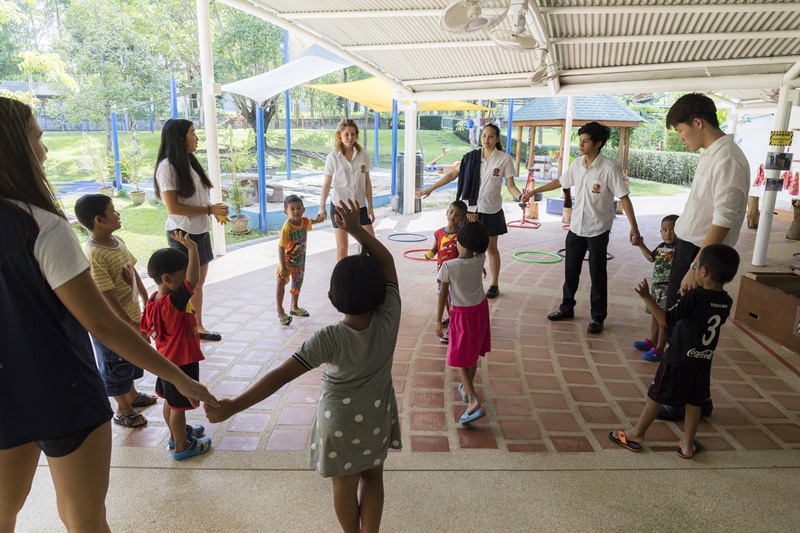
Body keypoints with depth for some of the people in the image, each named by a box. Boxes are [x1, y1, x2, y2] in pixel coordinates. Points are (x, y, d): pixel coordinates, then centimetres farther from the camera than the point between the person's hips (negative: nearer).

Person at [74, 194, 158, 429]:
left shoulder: (117, 241, -1)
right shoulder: (93, 255, -28)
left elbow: (133, 271, 10)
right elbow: (106, 296, -28)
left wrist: (147, 300, 15)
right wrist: (133, 325, -26)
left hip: (131, 315, 8)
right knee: (116, 368, 12)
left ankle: (132, 395, 48)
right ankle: (123, 410, 31)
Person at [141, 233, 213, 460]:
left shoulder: (154, 299, -4)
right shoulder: (175, 301, -31)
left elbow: (147, 329, 5)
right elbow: (194, 279, -41)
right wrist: (192, 248, -37)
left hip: (166, 359, 9)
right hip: (182, 362, -9)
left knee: (170, 401, 24)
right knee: (179, 406, 7)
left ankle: (176, 434, 44)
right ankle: (182, 446, 23)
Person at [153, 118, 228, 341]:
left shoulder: (190, 161, 9)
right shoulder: (168, 166, -16)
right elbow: (173, 207, -21)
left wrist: (214, 210, 1)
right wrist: (209, 210, -19)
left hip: (200, 230, 8)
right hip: (183, 233, -8)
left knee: (199, 281, 16)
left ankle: (198, 327, 29)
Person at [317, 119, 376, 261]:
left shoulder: (363, 155, 0)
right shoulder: (333, 157, -6)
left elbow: (367, 182, 4)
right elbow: (327, 184, -7)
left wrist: (370, 206, 2)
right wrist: (322, 207, -17)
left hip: (359, 205, 2)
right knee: (342, 246, 3)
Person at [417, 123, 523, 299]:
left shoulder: (504, 159, -5)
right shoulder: (471, 157, 1)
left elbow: (510, 185, -6)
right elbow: (453, 174, 2)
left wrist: (520, 196, -27)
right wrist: (431, 189, 0)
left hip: (491, 210, -2)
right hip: (471, 208, 2)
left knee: (491, 248, 9)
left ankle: (494, 285, 22)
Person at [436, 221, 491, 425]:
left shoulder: (448, 266, -23)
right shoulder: (480, 260, -13)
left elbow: (442, 295, -15)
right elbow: (480, 246, 12)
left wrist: (438, 320, -6)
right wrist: (475, 225, 4)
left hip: (461, 315, -5)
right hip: (480, 310, 5)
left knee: (461, 359, 3)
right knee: (473, 355, 21)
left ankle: (474, 401, -11)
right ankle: (466, 389, 39)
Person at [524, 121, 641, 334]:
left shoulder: (609, 168, -16)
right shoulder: (577, 164, 1)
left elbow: (623, 197, -16)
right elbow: (560, 182, 17)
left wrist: (633, 226, -22)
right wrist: (534, 191, 19)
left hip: (598, 230, -6)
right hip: (576, 227, 6)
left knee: (597, 275, 3)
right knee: (570, 270, 14)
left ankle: (598, 317, 16)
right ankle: (567, 307, 30)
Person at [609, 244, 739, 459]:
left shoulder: (693, 297, -21)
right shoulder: (726, 302, -2)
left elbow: (665, 319, -20)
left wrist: (647, 297, -21)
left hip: (678, 360, -5)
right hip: (703, 362, 6)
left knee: (656, 397, 7)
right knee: (694, 403, 15)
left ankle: (637, 434, 21)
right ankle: (687, 445, 24)